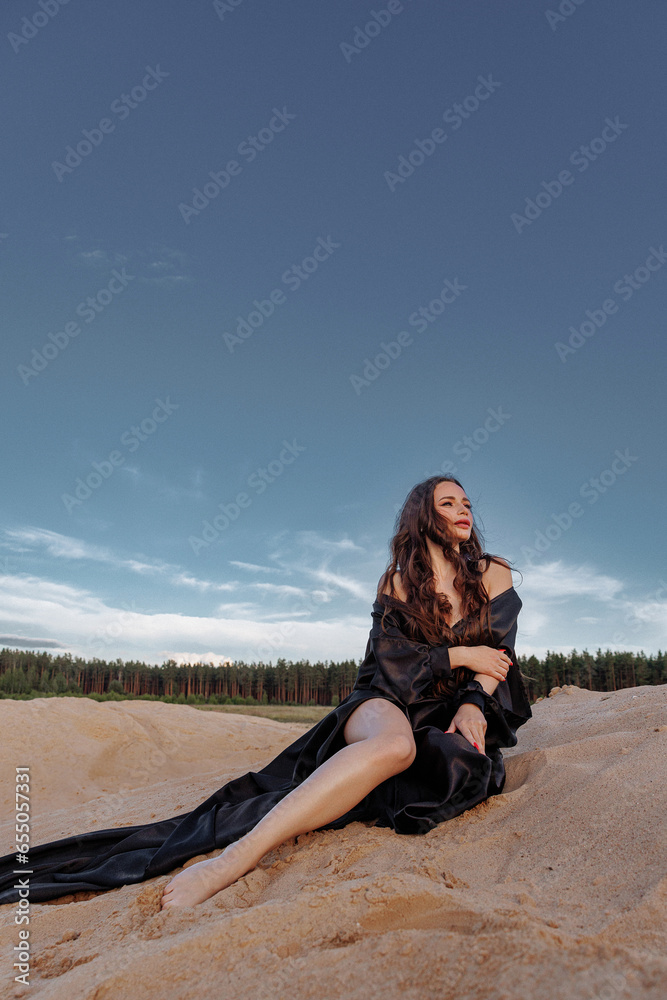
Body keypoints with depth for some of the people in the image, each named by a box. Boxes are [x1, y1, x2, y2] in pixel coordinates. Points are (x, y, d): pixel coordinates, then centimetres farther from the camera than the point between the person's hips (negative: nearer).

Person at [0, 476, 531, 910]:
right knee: (392, 740, -41)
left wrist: (474, 703, -15)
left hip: (456, 716, 3)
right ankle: (233, 859, -47)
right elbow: (391, 659, -5)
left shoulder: (492, 574, 8)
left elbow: (499, 653, 1)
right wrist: (458, 656, -9)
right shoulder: (398, 582, 5)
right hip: (392, 701, -3)